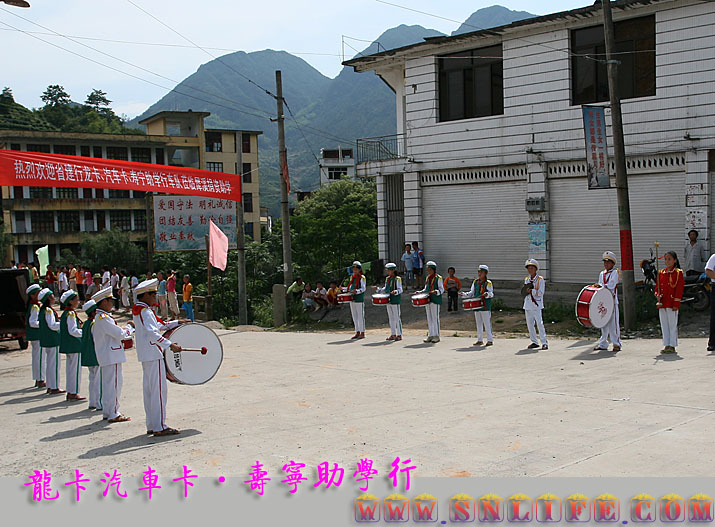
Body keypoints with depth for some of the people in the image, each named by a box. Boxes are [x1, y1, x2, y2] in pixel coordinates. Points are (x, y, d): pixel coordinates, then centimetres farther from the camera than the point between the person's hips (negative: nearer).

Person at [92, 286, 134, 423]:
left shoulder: (98, 317, 14)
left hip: (105, 357, 10)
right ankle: (113, 414, 0)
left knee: (108, 384, 15)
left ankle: (107, 412, 22)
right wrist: (130, 327, -3)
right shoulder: (104, 318, -18)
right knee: (114, 383, -5)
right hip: (112, 356, -10)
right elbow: (121, 334, -20)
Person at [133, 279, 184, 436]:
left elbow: (159, 326, 25)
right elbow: (152, 333, -25)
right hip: (153, 355, -11)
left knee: (149, 390, 13)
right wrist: (170, 345, -28)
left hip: (146, 356, 11)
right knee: (159, 390, -8)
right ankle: (159, 427, -6)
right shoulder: (144, 311, -14)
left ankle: (152, 425, 18)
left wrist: (178, 322, 22)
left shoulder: (140, 310, 17)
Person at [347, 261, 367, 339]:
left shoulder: (362, 277, -7)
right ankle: (357, 332, 17)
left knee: (360, 316, -3)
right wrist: (348, 290, 7)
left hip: (359, 299, -7)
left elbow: (363, 288, -13)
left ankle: (362, 333, 2)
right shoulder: (352, 277, 15)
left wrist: (356, 291, -28)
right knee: (354, 316, 10)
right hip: (352, 299, 7)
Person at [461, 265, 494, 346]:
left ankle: (490, 340, 0)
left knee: (487, 323, -6)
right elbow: (472, 293, 20)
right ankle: (479, 340, 18)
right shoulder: (475, 282, 13)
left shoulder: (488, 283, -4)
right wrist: (464, 295, 4)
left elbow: (491, 294, -9)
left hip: (485, 306, -6)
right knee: (478, 323, 11)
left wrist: (487, 294, -30)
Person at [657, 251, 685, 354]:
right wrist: (657, 294, -4)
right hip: (662, 303, 6)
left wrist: (676, 304, -13)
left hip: (672, 304, -6)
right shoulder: (661, 273, 12)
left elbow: (679, 288, -8)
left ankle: (672, 346, 3)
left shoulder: (678, 273, -4)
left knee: (672, 324, -2)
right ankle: (666, 345, 15)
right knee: (664, 325, 8)